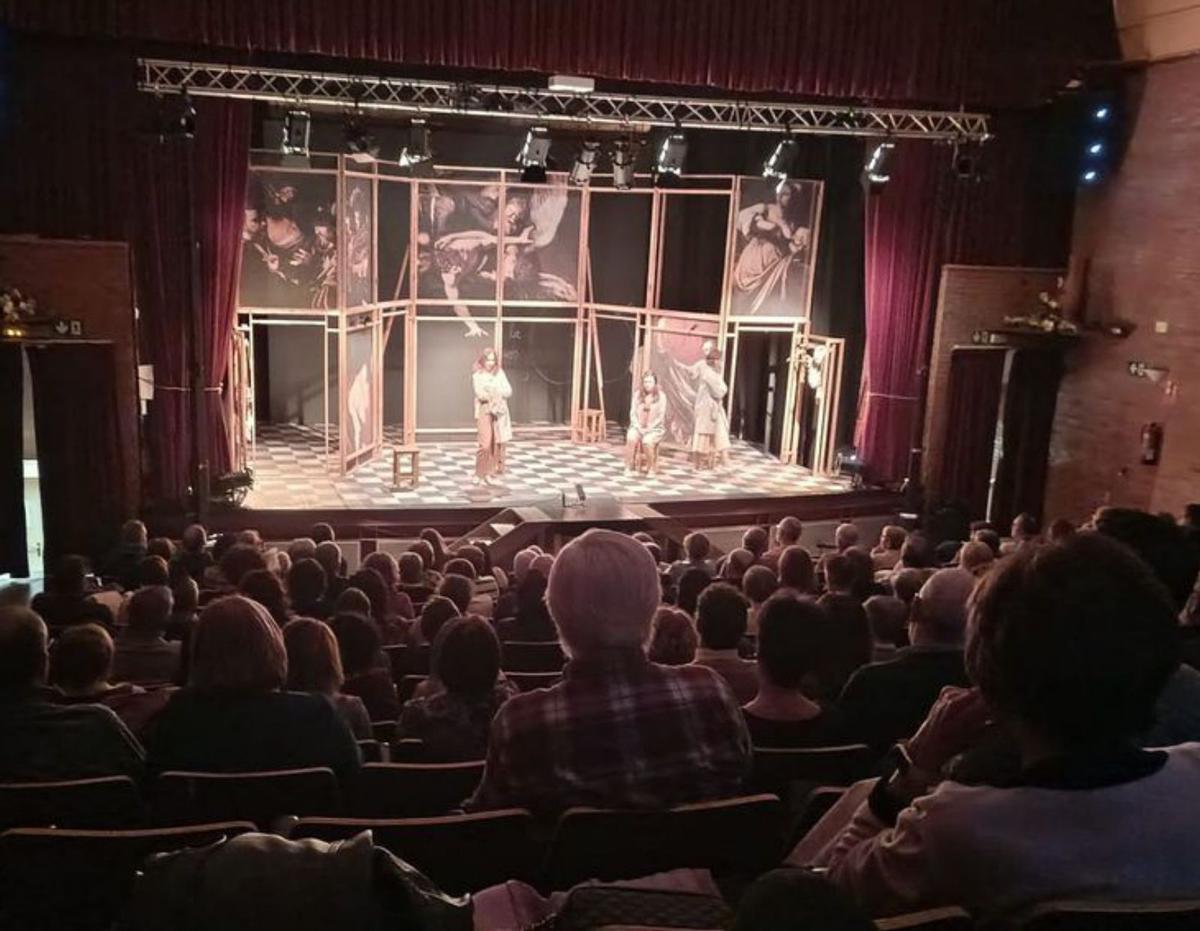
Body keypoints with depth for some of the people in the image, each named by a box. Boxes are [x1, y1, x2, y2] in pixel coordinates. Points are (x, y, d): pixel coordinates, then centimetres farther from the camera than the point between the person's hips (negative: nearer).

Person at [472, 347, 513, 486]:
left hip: (499, 411, 4)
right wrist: (499, 393, -12)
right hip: (484, 411, -4)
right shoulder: (477, 375, 0)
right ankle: (479, 475, -2)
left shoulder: (500, 373, 10)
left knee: (497, 443, 1)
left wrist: (493, 391, -13)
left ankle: (489, 473, 11)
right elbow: (480, 394, -13)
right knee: (486, 443, -12)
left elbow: (509, 391, 1)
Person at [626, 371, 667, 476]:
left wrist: (649, 428, -15)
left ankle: (652, 468, -14)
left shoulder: (661, 396, -4)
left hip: (655, 428, -2)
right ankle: (629, 467, -22)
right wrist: (638, 427, -11)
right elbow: (633, 413, 3)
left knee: (647, 440, -34)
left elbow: (661, 417, -6)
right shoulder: (637, 394, 4)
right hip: (638, 426, 2)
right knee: (631, 438, -30)